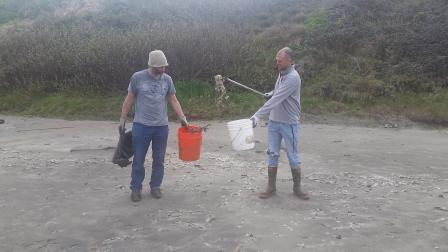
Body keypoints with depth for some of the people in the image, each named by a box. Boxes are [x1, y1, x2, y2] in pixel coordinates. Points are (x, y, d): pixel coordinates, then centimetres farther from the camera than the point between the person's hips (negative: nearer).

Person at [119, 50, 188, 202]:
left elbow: (173, 100, 9)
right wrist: (122, 119, 4)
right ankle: (136, 188, 20)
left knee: (159, 160, 10)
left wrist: (183, 118, 1)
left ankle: (155, 187, 25)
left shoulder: (167, 79, 3)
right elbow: (129, 99, 3)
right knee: (138, 160, 5)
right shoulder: (137, 77, -5)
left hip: (161, 127, 2)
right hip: (141, 126, -2)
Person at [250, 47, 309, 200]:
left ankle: (297, 187, 21)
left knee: (293, 157, 5)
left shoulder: (293, 77, -19)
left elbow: (277, 99, -29)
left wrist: (258, 115, -34)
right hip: (274, 121, 7)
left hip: (289, 123, -7)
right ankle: (271, 187, 17)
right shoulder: (281, 73, 7)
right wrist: (271, 93, 5)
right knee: (272, 154, 8)